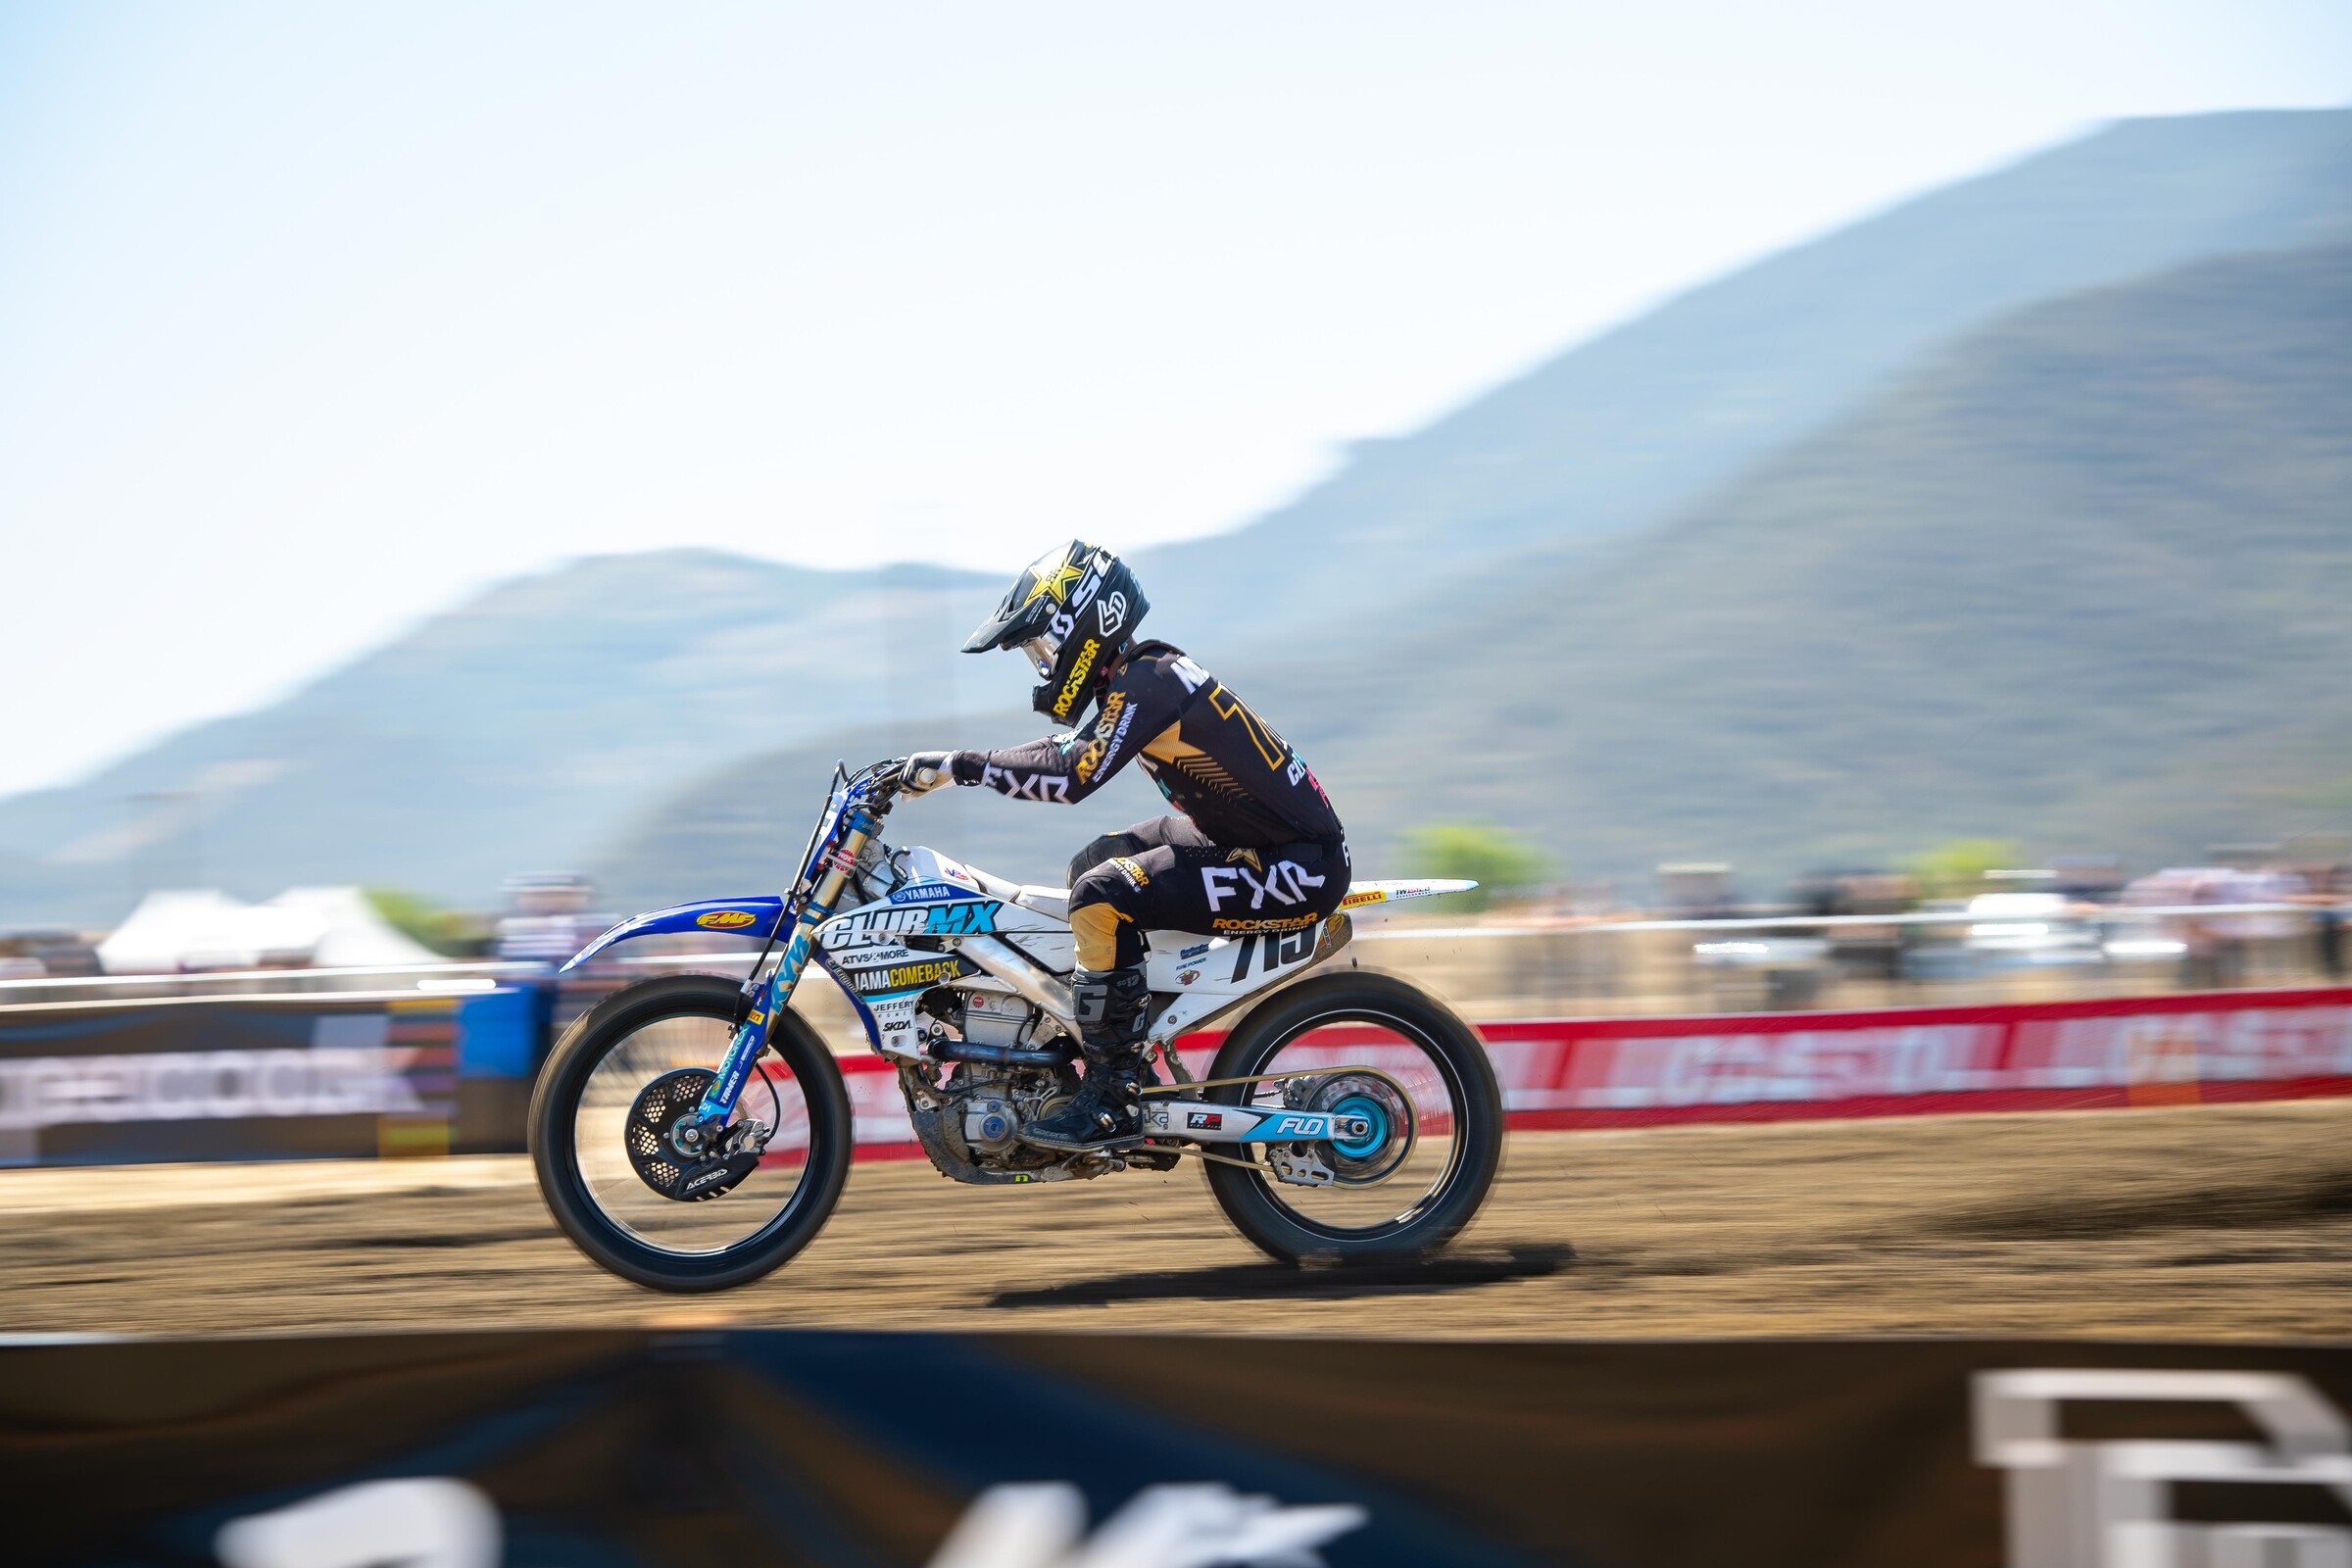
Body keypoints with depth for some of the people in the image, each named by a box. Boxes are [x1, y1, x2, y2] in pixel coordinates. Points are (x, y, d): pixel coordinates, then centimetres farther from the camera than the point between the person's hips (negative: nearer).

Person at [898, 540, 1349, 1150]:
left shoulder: (1148, 681, -19)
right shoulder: (1133, 676, 11)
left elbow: (1073, 775, -30)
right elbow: (1068, 751, 22)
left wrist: (959, 764, -24)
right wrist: (939, 767, 16)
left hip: (1298, 866, -11)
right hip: (1244, 838, 11)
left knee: (1102, 898, -22)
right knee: (1091, 866, 20)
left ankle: (1114, 1101, -16)